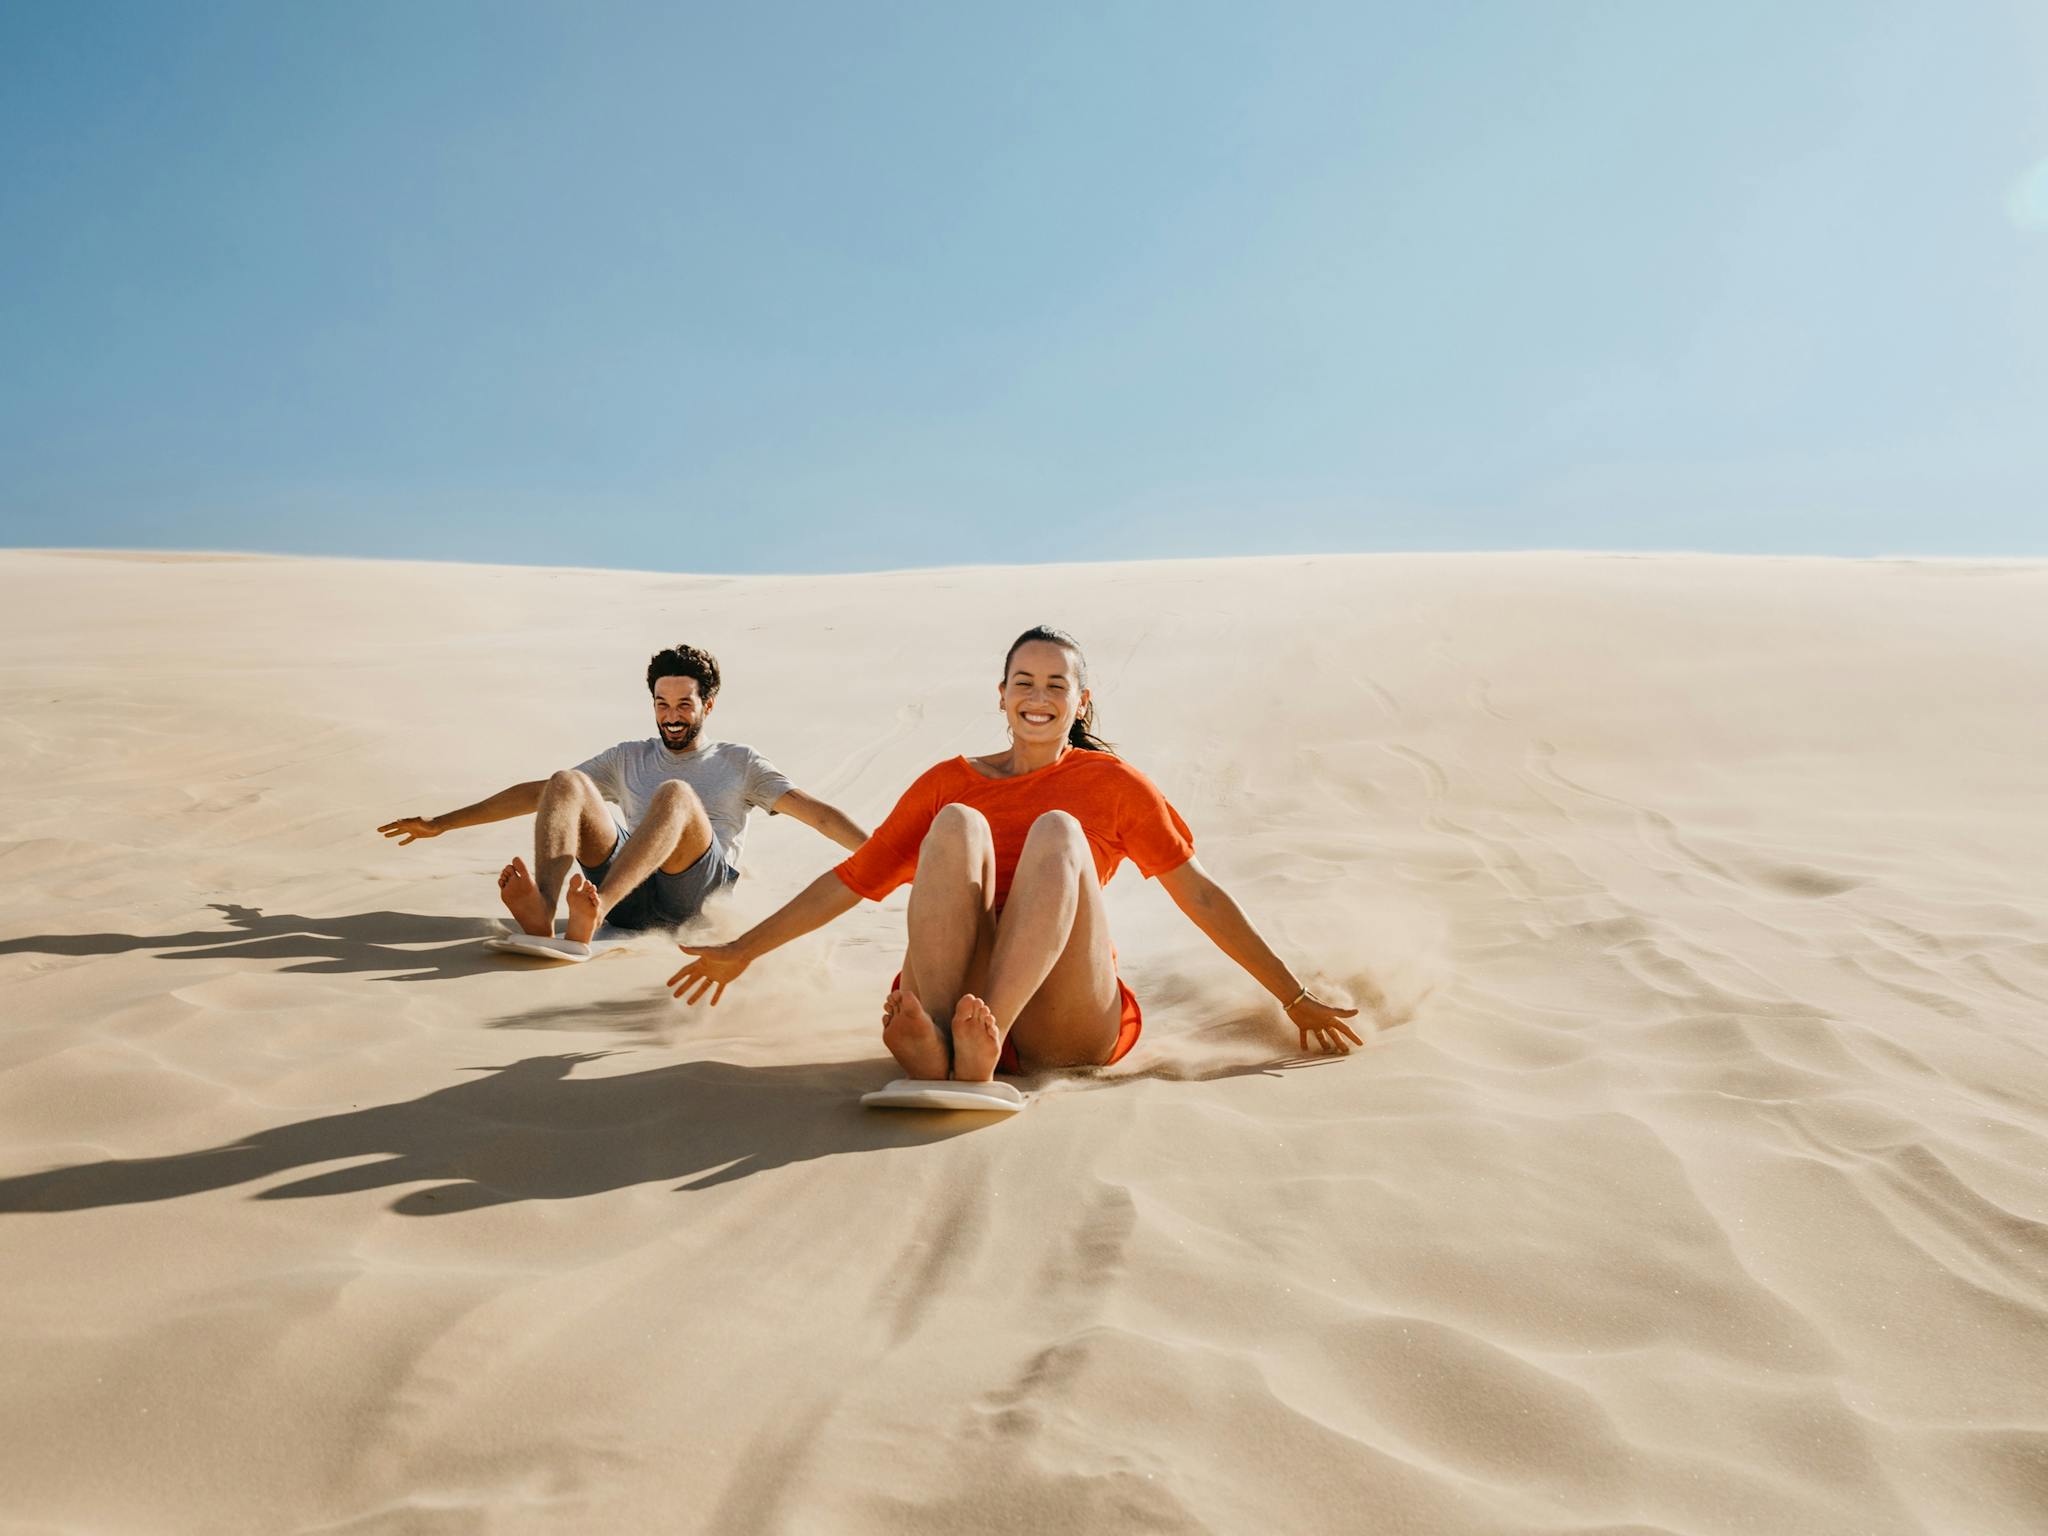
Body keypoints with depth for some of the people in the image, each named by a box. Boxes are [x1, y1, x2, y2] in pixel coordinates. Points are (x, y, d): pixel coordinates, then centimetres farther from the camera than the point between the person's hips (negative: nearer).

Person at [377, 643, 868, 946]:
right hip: (631, 892, 3)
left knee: (675, 794, -31)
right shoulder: (628, 758, 27)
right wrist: (442, 823, 22)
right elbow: (536, 794, 26)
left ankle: (592, 913, -56)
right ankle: (542, 912, -46)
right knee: (565, 783, -16)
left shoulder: (737, 761, 20)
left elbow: (814, 812, 10)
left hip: (696, 890, -3)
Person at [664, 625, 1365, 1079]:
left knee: (1056, 830, -24)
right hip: (955, 996, 1)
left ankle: (983, 1044, -45)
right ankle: (932, 1042, -41)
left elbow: (1199, 894, 11)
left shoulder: (1112, 783, 13)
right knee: (957, 825, -21)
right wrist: (742, 951, 17)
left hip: (1070, 1025, 0)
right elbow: (854, 878, 18)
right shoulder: (950, 782, 16)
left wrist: (1296, 998, 9)